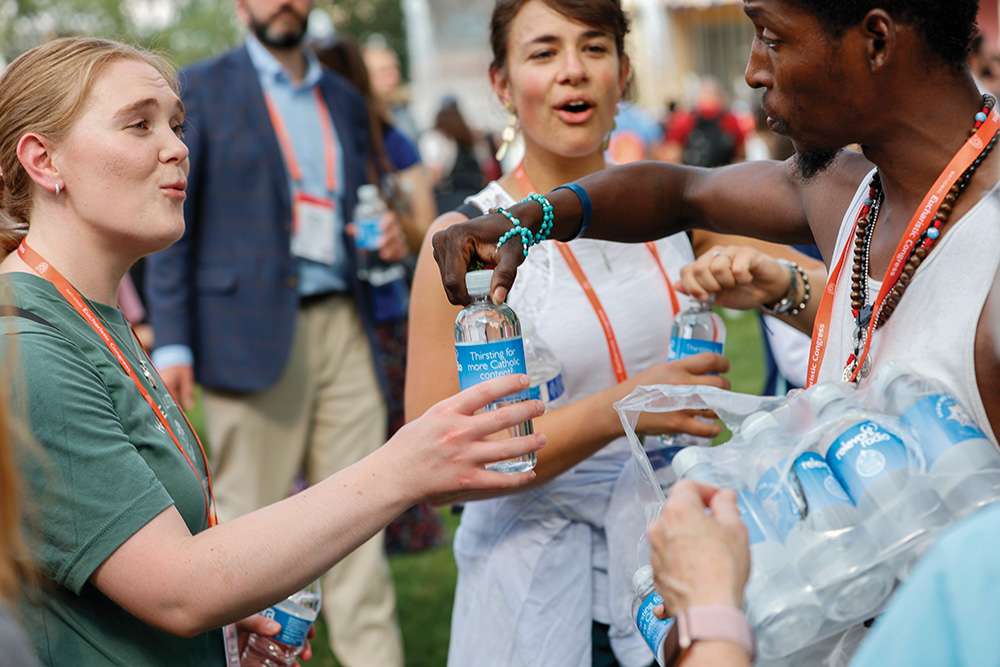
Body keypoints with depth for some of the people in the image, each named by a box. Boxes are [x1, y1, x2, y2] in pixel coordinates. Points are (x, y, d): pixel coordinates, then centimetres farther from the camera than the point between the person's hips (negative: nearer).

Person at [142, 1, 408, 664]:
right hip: (251, 328, -4)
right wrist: (171, 341, -10)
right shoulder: (201, 89, 3)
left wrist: (386, 239, 2)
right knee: (249, 515, 1)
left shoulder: (345, 100, 17)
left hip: (342, 323, 4)